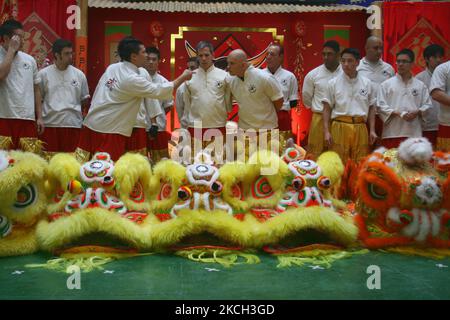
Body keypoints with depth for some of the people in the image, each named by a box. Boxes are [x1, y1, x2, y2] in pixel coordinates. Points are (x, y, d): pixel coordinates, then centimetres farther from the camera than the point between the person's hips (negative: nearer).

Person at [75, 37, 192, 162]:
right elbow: (160, 91, -11)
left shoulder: (111, 68, 7)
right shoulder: (132, 79, -15)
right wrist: (183, 77, -1)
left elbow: (98, 95, 14)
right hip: (109, 130, -8)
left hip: (91, 124, 8)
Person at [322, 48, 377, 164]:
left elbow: (371, 108, 14)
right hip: (340, 127, -2)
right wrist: (326, 131, -4)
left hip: (360, 128, 2)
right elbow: (327, 109, 3)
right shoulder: (333, 83, 3)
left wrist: (372, 130, 7)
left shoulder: (367, 83, 8)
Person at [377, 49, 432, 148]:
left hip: (414, 133, 2)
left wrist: (417, 112, -8)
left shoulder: (420, 85, 12)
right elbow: (381, 106, 0)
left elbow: (427, 105, 12)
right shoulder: (386, 84, 6)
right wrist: (398, 113, -13)